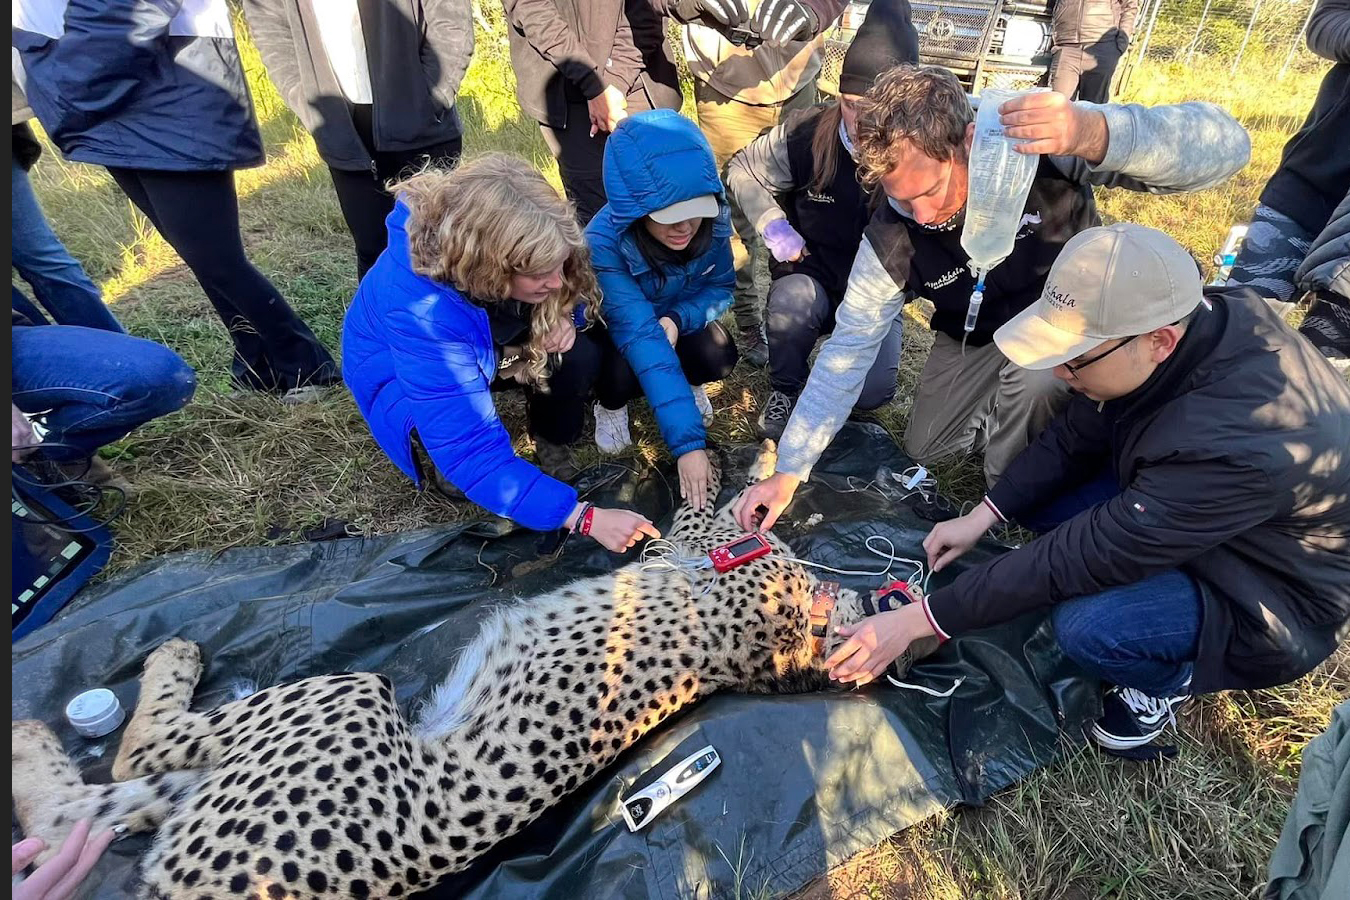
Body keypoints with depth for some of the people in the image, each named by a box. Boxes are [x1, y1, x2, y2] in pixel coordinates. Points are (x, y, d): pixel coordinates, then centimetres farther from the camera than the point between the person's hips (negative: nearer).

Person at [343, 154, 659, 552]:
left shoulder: (516, 244, -27)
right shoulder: (421, 311, -43)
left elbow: (577, 293, -5)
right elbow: (472, 451, -43)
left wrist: (564, 317, -29)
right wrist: (583, 516, -46)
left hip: (487, 350, 4)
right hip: (401, 378, -4)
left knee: (579, 357, -25)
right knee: (463, 448, -35)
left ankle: (552, 446, 3)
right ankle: (430, 450, 2)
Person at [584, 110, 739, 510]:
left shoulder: (714, 221, -26)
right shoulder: (604, 243, -38)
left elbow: (721, 287, -9)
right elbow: (640, 336, -45)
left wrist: (676, 319, -33)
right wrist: (688, 441, -50)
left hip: (678, 320, 3)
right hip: (611, 332, -3)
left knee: (719, 356, -27)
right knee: (624, 374, -34)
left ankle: (685, 382, 10)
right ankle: (610, 404, 4)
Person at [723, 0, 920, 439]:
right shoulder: (804, 133, -16)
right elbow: (742, 170, 0)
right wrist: (772, 225, -13)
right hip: (811, 278, -1)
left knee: (871, 392, -17)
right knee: (792, 299, -38)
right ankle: (785, 391, -8)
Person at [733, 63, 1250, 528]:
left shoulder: (1048, 144, -34)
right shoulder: (892, 238, -28)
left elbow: (1225, 145, -37)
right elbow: (847, 350, -22)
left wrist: (1094, 132, -60)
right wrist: (788, 472, -24)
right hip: (975, 333, 3)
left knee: (1035, 375, -35)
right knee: (924, 449, 8)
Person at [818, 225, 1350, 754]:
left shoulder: (1232, 447, -40)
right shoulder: (1198, 319, -18)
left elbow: (1083, 555, -36)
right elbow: (1075, 435, -6)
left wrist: (918, 621, -33)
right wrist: (981, 517, -13)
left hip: (1282, 595, -7)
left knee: (1087, 625, -31)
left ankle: (1173, 678, 3)